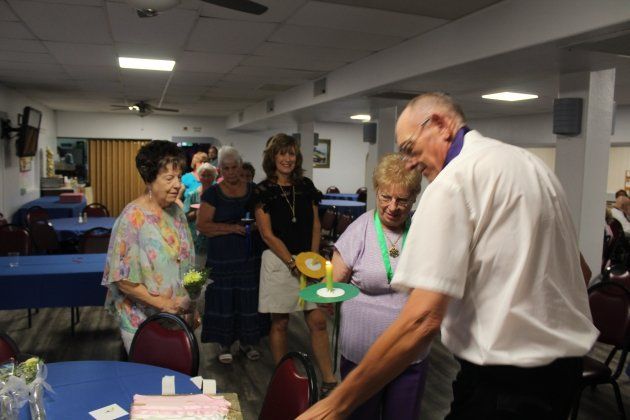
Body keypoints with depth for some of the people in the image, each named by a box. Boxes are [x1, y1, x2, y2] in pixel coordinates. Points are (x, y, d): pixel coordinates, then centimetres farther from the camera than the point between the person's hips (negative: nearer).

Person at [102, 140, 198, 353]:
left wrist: (191, 309, 9)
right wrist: (163, 303, -20)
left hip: (176, 317, 6)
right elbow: (122, 279, -18)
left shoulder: (176, 212, 1)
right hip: (142, 321, -6)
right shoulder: (132, 217, -18)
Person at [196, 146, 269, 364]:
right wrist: (233, 228, -18)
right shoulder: (213, 193, -2)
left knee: (249, 298, 7)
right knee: (224, 298, 3)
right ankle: (224, 343, 21)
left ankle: (248, 340, 25)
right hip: (222, 257, -2)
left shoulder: (254, 190, 6)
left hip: (250, 255, 2)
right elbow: (202, 225, -9)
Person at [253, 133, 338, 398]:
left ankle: (329, 381, 12)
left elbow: (315, 225, 10)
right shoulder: (263, 191, -4)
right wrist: (294, 263, -12)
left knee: (317, 321, 2)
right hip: (278, 262, -3)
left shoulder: (306, 186, 8)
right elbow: (268, 234, -7)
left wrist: (313, 257, -3)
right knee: (279, 323, 7)